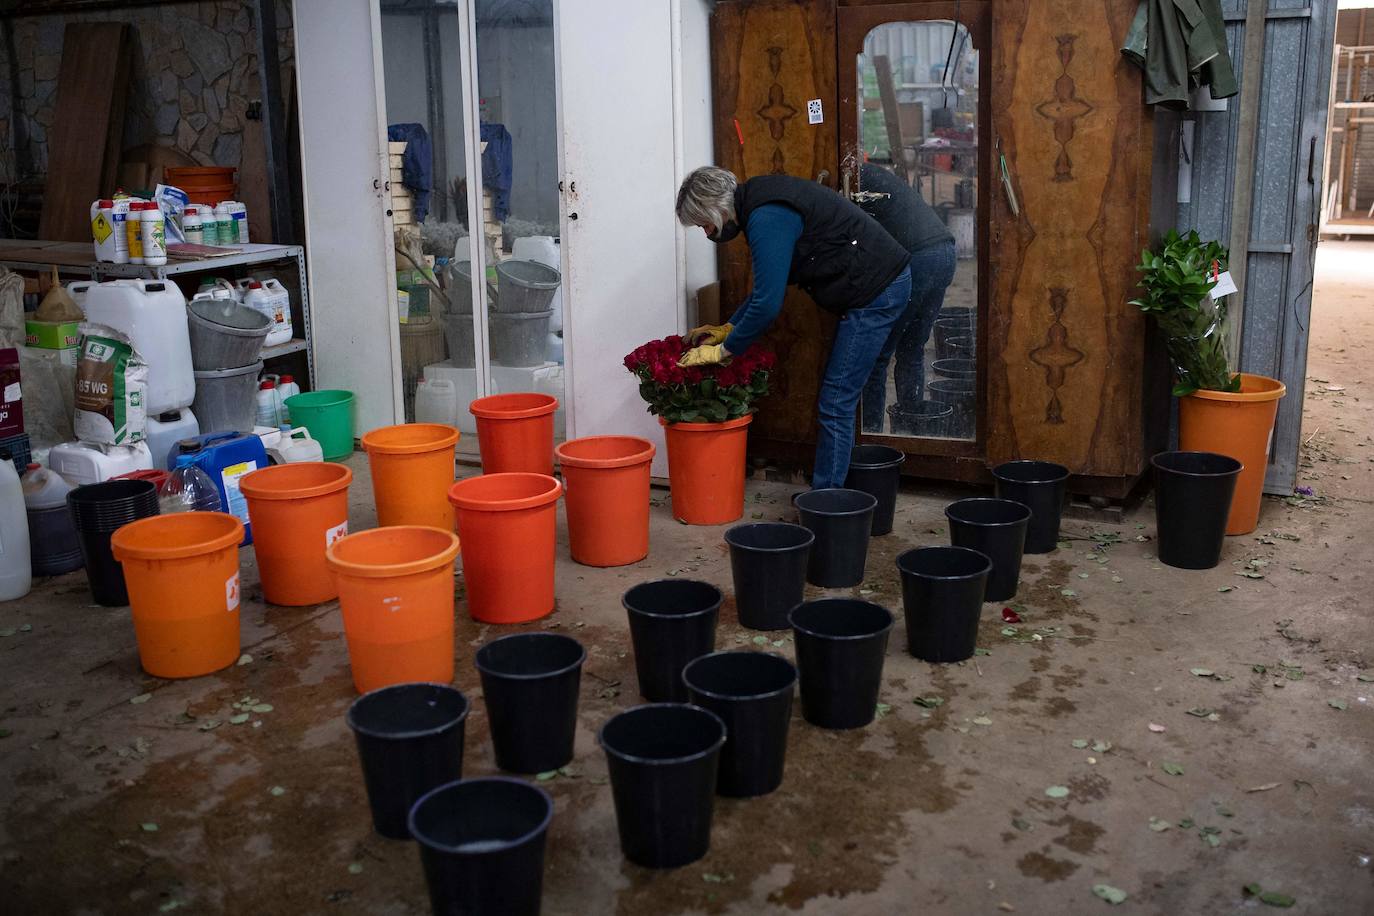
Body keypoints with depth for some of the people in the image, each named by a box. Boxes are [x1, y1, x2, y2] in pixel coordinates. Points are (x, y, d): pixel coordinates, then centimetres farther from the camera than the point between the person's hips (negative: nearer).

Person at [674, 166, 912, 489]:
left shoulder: (767, 219, -21)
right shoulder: (762, 205, 13)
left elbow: (768, 302, -22)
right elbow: (769, 284, 23)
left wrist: (723, 350, -11)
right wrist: (728, 328, 18)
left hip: (875, 291, -11)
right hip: (882, 284, 11)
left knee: (836, 404, -7)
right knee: (839, 397, 15)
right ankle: (826, 490, 23)